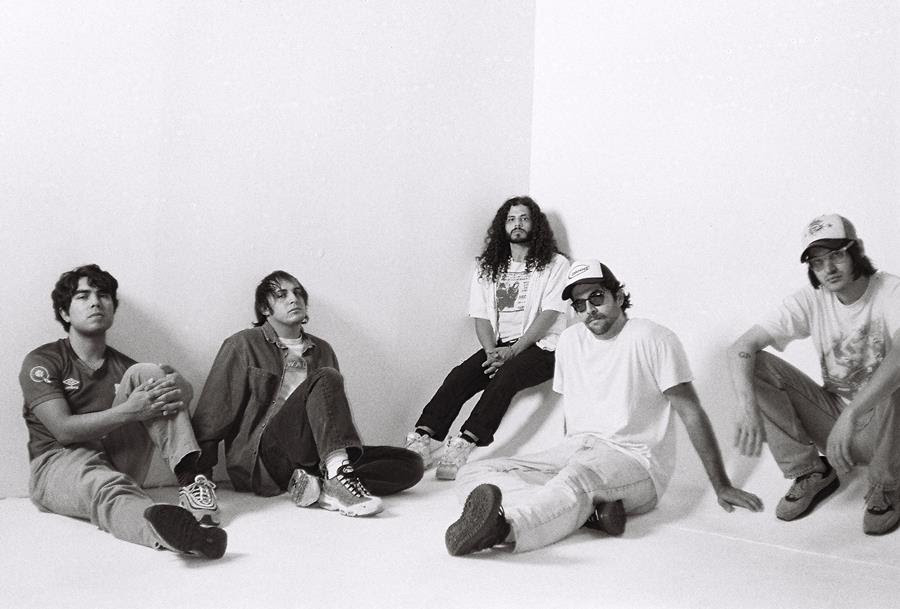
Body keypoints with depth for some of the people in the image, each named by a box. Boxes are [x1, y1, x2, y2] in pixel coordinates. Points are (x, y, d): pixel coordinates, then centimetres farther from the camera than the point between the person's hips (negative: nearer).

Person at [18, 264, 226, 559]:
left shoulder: (123, 366, 16)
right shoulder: (42, 361, 2)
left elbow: (186, 390, 4)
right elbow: (64, 430, -13)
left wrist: (175, 386, -23)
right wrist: (130, 410, -26)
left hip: (118, 462, 4)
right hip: (60, 464, -4)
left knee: (145, 373, -12)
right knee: (104, 486, -41)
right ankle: (173, 532, -76)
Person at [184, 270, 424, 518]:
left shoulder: (322, 350, 21)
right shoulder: (244, 345, 8)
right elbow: (212, 414, 4)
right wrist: (201, 474, -4)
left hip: (311, 458, 5)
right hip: (258, 463, -5)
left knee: (411, 464, -14)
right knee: (325, 379, -28)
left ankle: (317, 482, -30)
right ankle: (338, 478, -45)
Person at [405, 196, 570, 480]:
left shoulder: (555, 264, 5)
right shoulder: (487, 267, 18)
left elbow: (549, 314, -7)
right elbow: (481, 316, 10)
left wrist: (511, 352, -17)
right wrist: (492, 352, -11)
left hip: (540, 346, -4)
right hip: (499, 346, 4)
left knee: (504, 377, -33)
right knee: (459, 376, -24)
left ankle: (463, 446, -45)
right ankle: (423, 440, -35)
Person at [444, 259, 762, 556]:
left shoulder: (652, 339, -4)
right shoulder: (570, 340, 15)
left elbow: (691, 413, -3)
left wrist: (722, 487, -3)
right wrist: (569, 456, 11)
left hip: (635, 460, -6)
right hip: (574, 452, 7)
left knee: (579, 475, -43)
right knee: (474, 473, -17)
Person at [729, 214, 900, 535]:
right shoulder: (811, 301, -7)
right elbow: (740, 348, -16)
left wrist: (851, 415, -47)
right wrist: (747, 406, -33)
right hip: (833, 414, 3)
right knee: (757, 366, -16)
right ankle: (811, 473, -2)